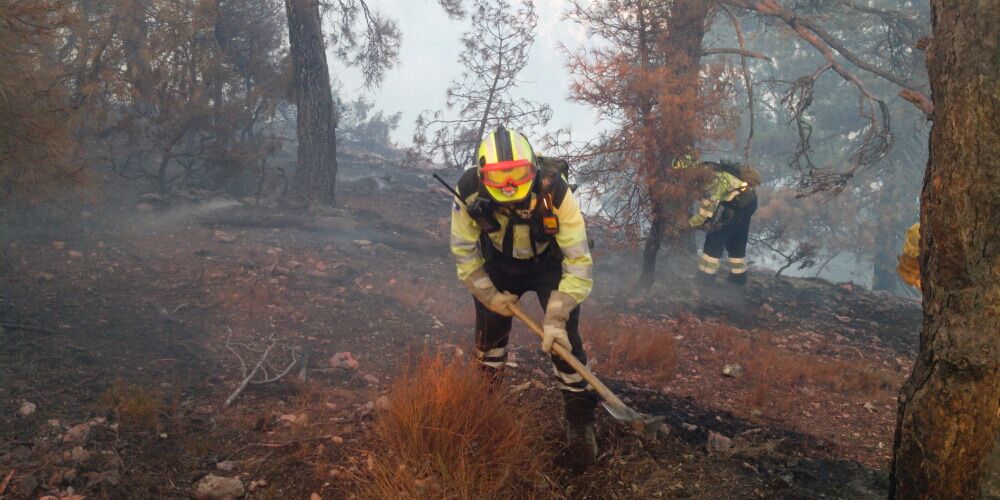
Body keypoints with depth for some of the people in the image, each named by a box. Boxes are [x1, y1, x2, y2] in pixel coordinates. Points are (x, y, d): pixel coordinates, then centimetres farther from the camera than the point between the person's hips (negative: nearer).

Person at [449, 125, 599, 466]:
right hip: (500, 264, 3)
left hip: (550, 264, -2)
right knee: (489, 328, 7)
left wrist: (556, 319, -37)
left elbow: (579, 262, -34)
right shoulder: (470, 194, -31)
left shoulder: (555, 193, -38)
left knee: (564, 337, -13)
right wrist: (491, 296, -14)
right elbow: (464, 252, -14)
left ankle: (580, 419, 4)